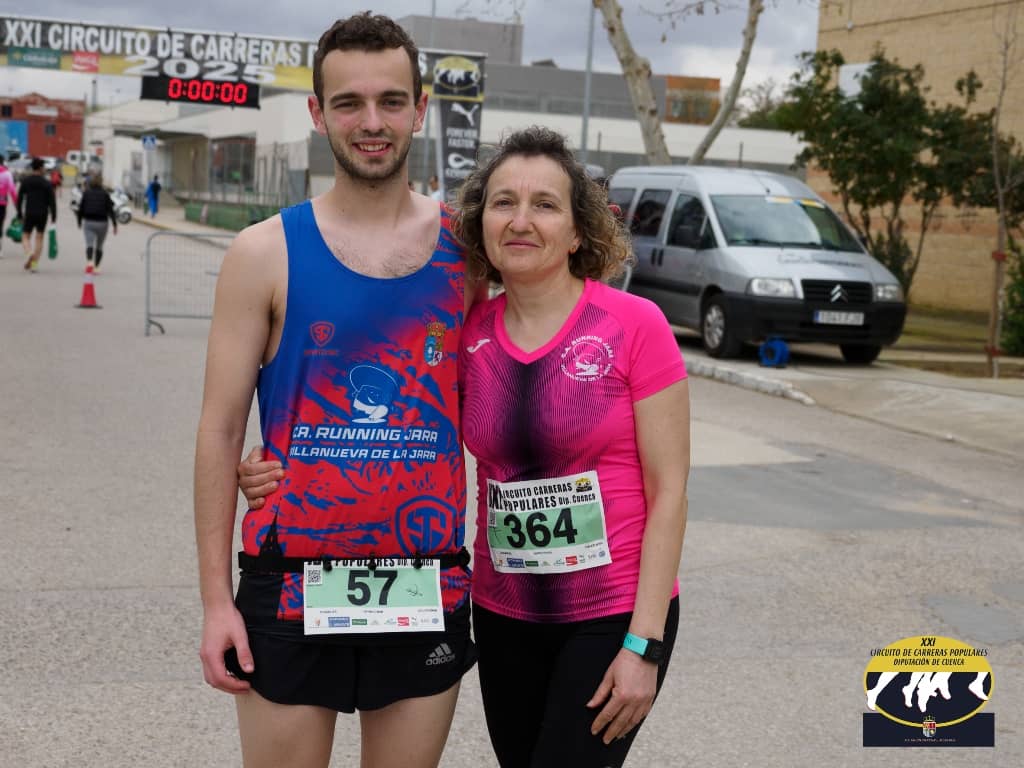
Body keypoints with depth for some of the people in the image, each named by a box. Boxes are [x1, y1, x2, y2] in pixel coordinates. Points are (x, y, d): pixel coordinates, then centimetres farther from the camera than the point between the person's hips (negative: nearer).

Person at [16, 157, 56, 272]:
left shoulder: (25, 181, 0)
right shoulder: (46, 183, -4)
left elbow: (20, 199, 2)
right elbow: (52, 201, -6)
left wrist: (20, 214, 9)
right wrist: (53, 216, -1)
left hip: (29, 214, 0)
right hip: (42, 214, 0)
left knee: (25, 236, 10)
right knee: (39, 238, 9)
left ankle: (29, 253, -22)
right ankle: (35, 263, 4)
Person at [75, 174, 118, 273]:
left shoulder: (86, 193, 1)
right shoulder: (105, 194, -4)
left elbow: (81, 208, 3)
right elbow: (110, 210, -7)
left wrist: (79, 222, 16)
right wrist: (115, 224, -4)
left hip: (88, 222, 0)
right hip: (102, 223, 0)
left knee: (89, 244, -6)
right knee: (99, 246, 13)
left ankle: (89, 261, -32)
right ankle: (96, 267, 12)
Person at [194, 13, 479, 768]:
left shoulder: (468, 247, 3)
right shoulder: (267, 253, -4)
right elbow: (221, 430, -2)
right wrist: (215, 598, -6)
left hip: (429, 589, 2)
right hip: (292, 583, -2)